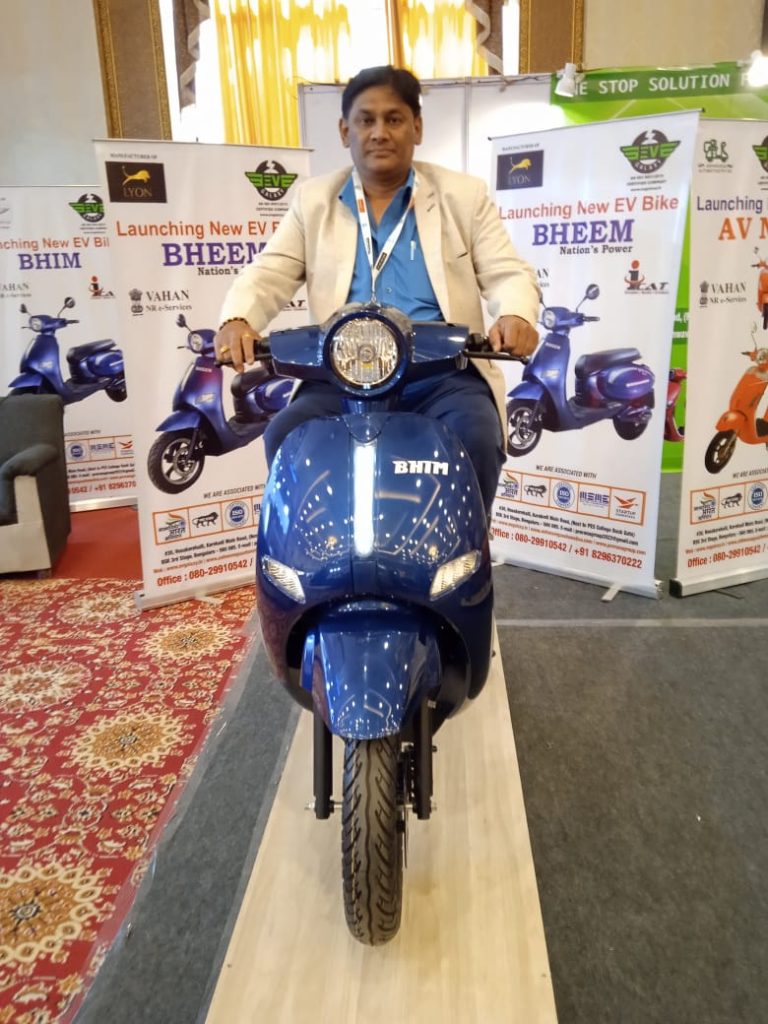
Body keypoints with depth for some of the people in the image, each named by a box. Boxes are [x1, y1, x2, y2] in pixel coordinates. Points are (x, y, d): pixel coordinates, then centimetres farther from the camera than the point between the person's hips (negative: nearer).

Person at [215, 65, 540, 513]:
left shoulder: (463, 195, 12)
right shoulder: (314, 200, 15)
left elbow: (508, 273, 5)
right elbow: (267, 274, 8)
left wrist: (516, 315, -19)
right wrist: (237, 319, -14)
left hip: (443, 376, -1)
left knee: (477, 441, -29)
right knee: (285, 437, -24)